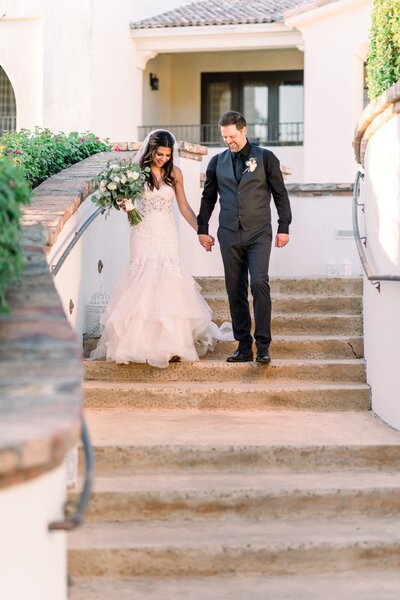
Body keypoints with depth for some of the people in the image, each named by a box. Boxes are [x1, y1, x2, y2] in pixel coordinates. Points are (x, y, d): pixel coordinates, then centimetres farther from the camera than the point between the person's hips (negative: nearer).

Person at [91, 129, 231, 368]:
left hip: (168, 234, 1)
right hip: (144, 234, -1)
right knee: (144, 285, -4)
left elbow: (184, 207, 8)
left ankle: (171, 345, 1)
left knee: (168, 285, -4)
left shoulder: (174, 173, 3)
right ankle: (143, 344, 2)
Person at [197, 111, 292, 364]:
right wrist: (202, 229, 16)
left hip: (259, 233, -3)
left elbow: (280, 194, 4)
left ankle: (263, 345, -11)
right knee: (235, 291, 3)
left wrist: (284, 228, 0)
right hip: (229, 235, 3)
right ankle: (244, 347, 8)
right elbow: (208, 198, 19)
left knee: (259, 283, -16)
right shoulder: (217, 162, 11)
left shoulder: (265, 158, 3)